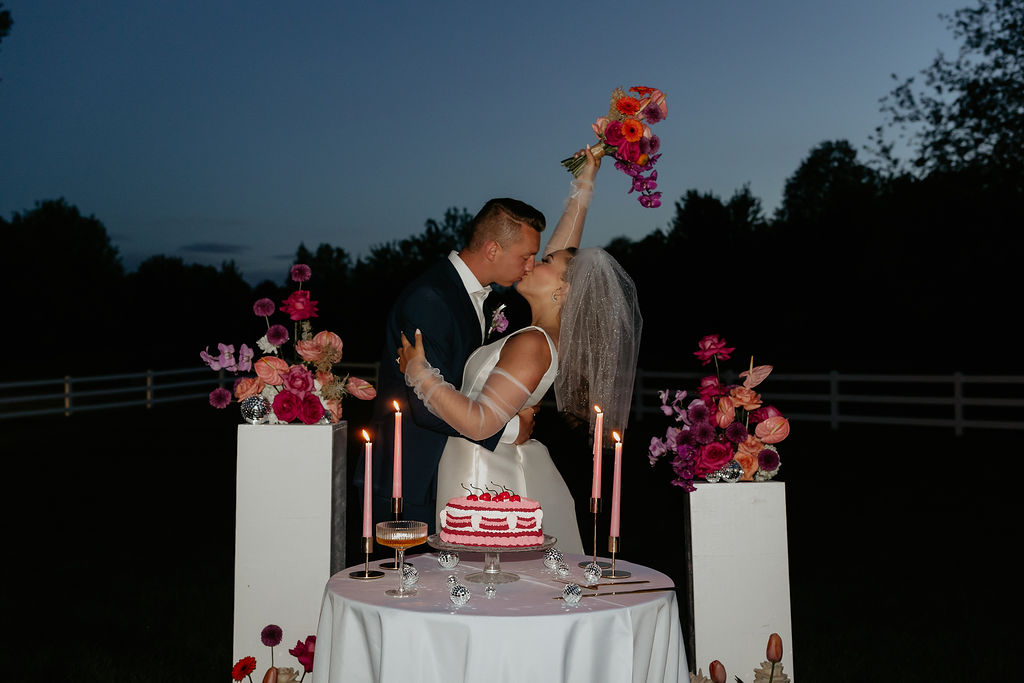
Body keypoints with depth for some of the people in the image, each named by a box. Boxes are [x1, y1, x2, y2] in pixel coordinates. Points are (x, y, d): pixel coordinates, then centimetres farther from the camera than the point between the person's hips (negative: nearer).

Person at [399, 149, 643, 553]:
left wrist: (420, 373, -20)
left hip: (485, 479, -9)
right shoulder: (554, 334, 2)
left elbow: (480, 422, -27)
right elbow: (563, 252, 14)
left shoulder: (531, 345, -22)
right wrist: (583, 187, 19)